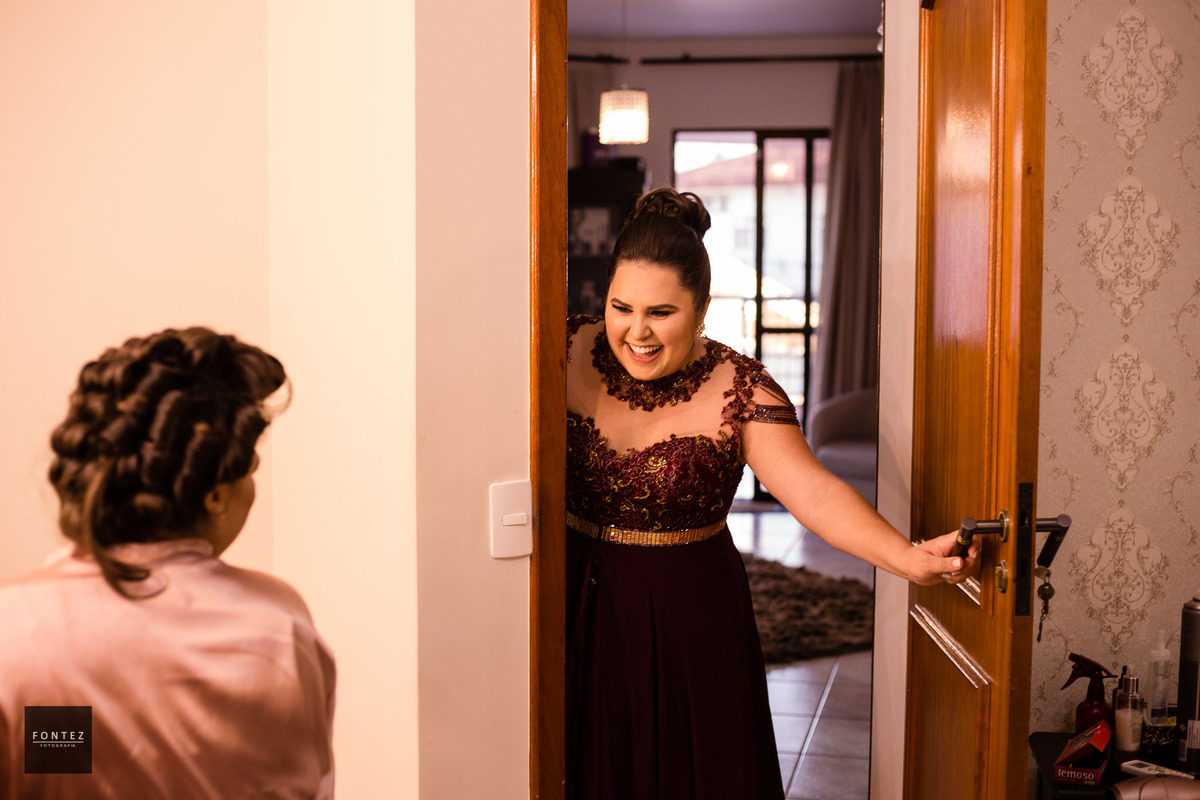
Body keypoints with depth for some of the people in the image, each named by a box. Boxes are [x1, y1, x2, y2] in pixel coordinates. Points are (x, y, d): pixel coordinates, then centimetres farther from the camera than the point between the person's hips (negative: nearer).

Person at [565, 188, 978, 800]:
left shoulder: (739, 391, -12)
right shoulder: (570, 353, -6)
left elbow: (814, 492, -23)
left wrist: (910, 559, -36)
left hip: (691, 618, -1)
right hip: (579, 611, 2)